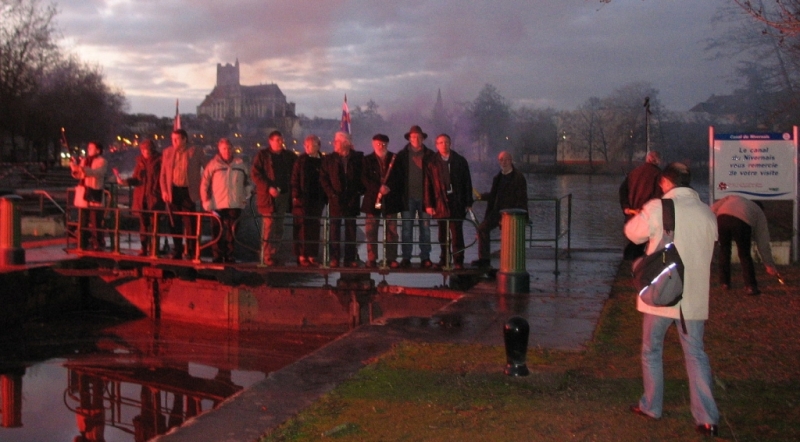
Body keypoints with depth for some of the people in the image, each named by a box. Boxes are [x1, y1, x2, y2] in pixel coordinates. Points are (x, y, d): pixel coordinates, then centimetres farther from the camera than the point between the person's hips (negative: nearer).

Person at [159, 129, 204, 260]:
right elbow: (163, 174, 10)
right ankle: (177, 251, 15)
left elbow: (204, 171, 1)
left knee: (189, 223, -3)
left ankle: (190, 252, 4)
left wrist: (200, 191, -5)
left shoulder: (195, 152, -1)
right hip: (173, 191, 3)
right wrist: (164, 191, 0)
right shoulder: (167, 152, 10)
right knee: (174, 223, 6)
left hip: (188, 192, -3)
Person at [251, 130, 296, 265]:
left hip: (283, 194, 4)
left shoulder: (289, 156, 12)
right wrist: (268, 188, -15)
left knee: (279, 227, 5)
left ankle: (274, 254, 11)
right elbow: (255, 174, -5)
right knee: (269, 225, -8)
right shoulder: (263, 155, 2)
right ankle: (267, 257, -4)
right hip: (268, 196, -4)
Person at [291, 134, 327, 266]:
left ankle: (312, 256, 9)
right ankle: (301, 256, 0)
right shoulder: (301, 160, 2)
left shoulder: (323, 161, 8)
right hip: (302, 199, -3)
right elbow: (295, 179, -1)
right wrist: (296, 196, -9)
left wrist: (325, 198, 3)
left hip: (317, 199, 3)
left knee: (315, 228, 4)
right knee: (303, 227, -3)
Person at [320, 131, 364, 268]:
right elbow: (323, 178, 6)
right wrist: (331, 193, -5)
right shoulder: (329, 159, 7)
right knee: (335, 229, 0)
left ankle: (350, 258, 8)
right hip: (336, 199, 0)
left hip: (352, 199, 0)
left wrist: (359, 191, -4)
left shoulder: (358, 157, 6)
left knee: (351, 229, 3)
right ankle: (334, 259, 3)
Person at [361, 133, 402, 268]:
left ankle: (391, 258, 8)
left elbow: (399, 177, 3)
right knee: (371, 231, -1)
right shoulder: (367, 160, 5)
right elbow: (365, 178, -5)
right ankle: (371, 259, 5)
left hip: (391, 200, 1)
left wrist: (390, 188, -14)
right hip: (372, 199, -1)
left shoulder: (395, 159, 8)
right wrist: (378, 189, -18)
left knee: (392, 231, 2)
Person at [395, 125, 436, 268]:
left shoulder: (430, 155, 6)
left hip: (424, 197, 0)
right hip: (408, 197, 0)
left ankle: (425, 258, 7)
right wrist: (401, 193, -4)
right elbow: (397, 175, 5)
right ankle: (406, 258, 5)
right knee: (407, 229, 1)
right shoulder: (402, 155, 7)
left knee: (425, 229, 2)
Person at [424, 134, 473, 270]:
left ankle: (458, 261, 3)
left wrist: (468, 203, 1)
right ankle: (444, 260, 15)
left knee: (457, 233, -3)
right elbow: (428, 185, 3)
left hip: (457, 202, -1)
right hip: (440, 203, 1)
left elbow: (467, 183, 5)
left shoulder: (460, 161, 6)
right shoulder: (432, 163, 5)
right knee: (443, 234, 5)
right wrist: (428, 205, -3)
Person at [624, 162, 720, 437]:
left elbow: (633, 233, 2)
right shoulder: (707, 214, 2)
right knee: (696, 355, 10)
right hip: (694, 298, 3)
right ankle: (707, 418, 6)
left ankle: (651, 406, 25)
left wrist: (639, 216, 22)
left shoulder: (657, 209, -12)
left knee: (652, 351, 15)